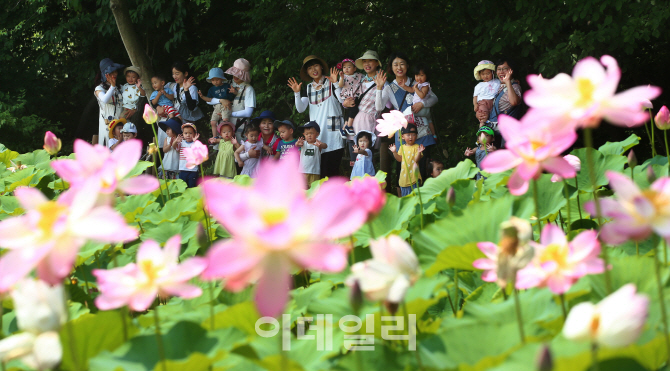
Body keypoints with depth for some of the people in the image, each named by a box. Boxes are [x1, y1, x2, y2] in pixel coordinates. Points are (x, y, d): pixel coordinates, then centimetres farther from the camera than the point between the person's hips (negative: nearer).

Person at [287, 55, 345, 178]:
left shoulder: (331, 83, 4)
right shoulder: (308, 87, 16)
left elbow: (343, 102, -8)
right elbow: (301, 109, 7)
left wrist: (335, 84, -17)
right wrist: (297, 93, -7)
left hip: (332, 130, -4)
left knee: (331, 170, -12)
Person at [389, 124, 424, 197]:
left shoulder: (416, 147, -7)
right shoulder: (402, 147, 9)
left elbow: (416, 159, -15)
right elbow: (399, 159, 10)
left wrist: (419, 152, -32)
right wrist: (394, 152, -2)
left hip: (413, 176, -5)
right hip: (404, 176, 5)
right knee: (404, 194, 14)